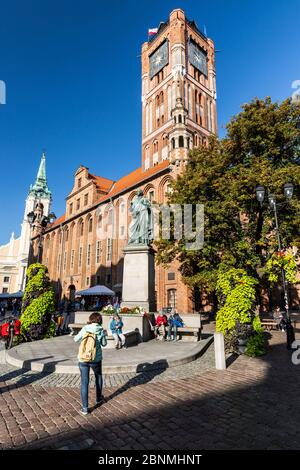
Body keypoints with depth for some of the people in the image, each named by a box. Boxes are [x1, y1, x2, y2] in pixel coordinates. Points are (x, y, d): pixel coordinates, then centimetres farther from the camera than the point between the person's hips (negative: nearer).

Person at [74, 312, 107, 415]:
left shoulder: (85, 329, -7)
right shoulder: (101, 331, -8)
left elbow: (76, 339, 3)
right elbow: (104, 344, 3)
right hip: (96, 359, 0)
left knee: (84, 383, 8)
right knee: (98, 377, 25)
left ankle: (85, 408, 12)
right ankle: (98, 399, 40)